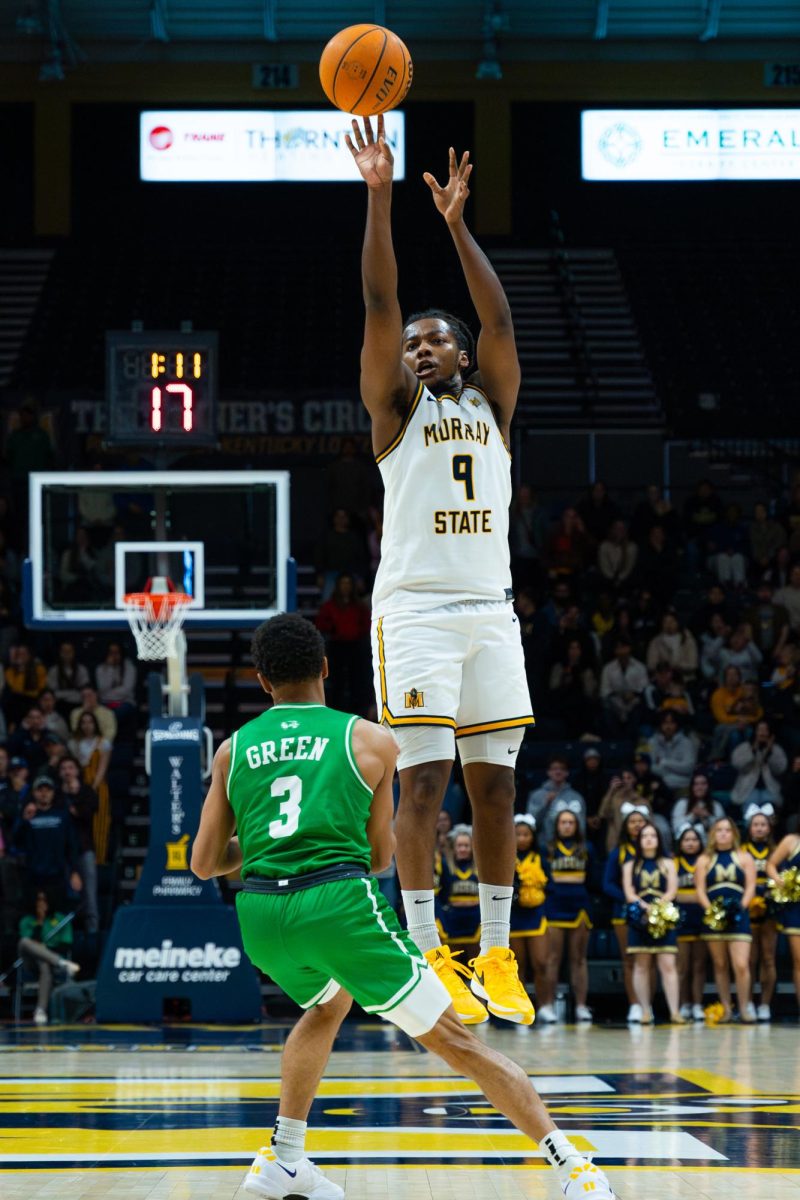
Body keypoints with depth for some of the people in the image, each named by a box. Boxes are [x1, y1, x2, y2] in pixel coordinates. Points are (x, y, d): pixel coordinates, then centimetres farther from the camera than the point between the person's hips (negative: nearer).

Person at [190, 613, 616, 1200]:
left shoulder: (233, 750, 17)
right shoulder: (370, 740, 11)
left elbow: (205, 863, 17)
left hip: (260, 913, 4)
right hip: (340, 901, -4)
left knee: (329, 1004, 36)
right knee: (454, 1039, 2)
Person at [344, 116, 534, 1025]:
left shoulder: (490, 405, 15)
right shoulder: (395, 408, 7)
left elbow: (499, 318, 2)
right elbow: (379, 306, -4)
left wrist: (457, 223, -3)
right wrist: (379, 198, -10)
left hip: (490, 611, 4)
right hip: (415, 610, -4)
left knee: (494, 784, 4)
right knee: (423, 782, -8)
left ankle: (496, 955, 9)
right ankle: (428, 957, -7)